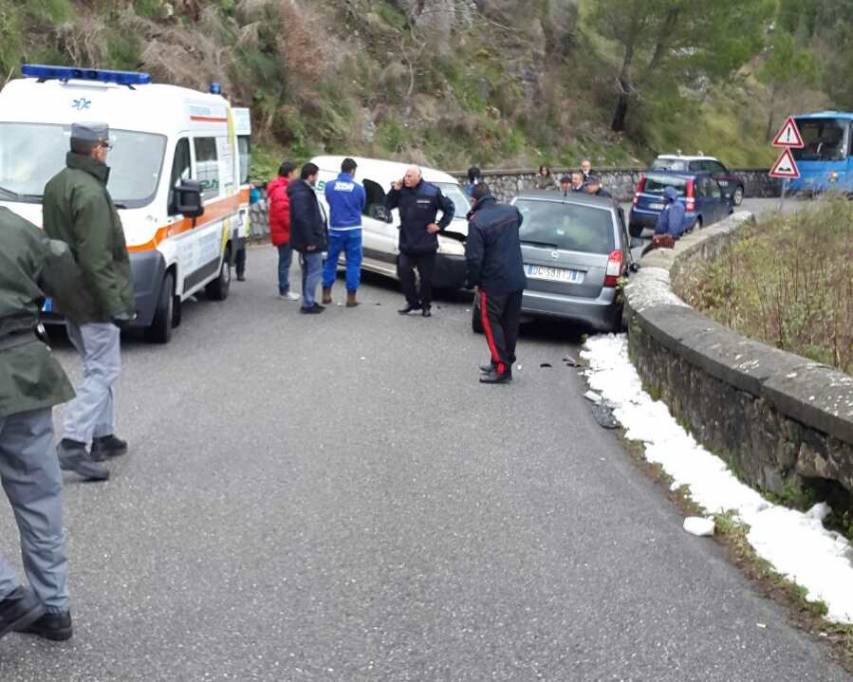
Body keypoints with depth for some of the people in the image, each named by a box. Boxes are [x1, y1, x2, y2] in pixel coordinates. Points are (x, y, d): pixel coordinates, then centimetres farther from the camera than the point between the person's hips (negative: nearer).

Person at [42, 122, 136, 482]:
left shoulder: (56, 185, 11)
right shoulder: (90, 192, -20)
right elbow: (96, 259, -24)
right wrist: (117, 304, -20)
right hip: (94, 300, -10)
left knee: (98, 368, 19)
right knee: (103, 371, -4)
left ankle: (103, 437, 25)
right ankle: (72, 443, -9)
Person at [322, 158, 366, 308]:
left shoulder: (329, 186, -5)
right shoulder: (358, 188, -9)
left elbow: (329, 202, 9)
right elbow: (362, 207, 6)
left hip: (335, 229, 2)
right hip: (353, 230, -2)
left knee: (331, 261, 14)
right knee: (353, 263, 5)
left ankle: (326, 294, 17)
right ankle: (351, 297, 4)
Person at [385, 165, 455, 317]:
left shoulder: (432, 192, -7)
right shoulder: (402, 191, 2)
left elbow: (449, 208, 2)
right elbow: (388, 206, 5)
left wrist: (440, 225, -6)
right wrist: (394, 190, -8)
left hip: (426, 245, -3)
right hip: (406, 244, 3)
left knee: (426, 277, 5)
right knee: (404, 274, -2)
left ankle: (425, 305, 21)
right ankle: (413, 304, 12)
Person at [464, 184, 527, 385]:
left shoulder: (477, 222, -18)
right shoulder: (510, 211, 2)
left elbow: (474, 258, -18)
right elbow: (519, 221, 28)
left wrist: (473, 282, -4)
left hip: (494, 283, -7)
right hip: (517, 279, 7)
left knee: (491, 322, 3)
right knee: (510, 323, 15)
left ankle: (502, 368, -3)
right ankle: (503, 362, 27)